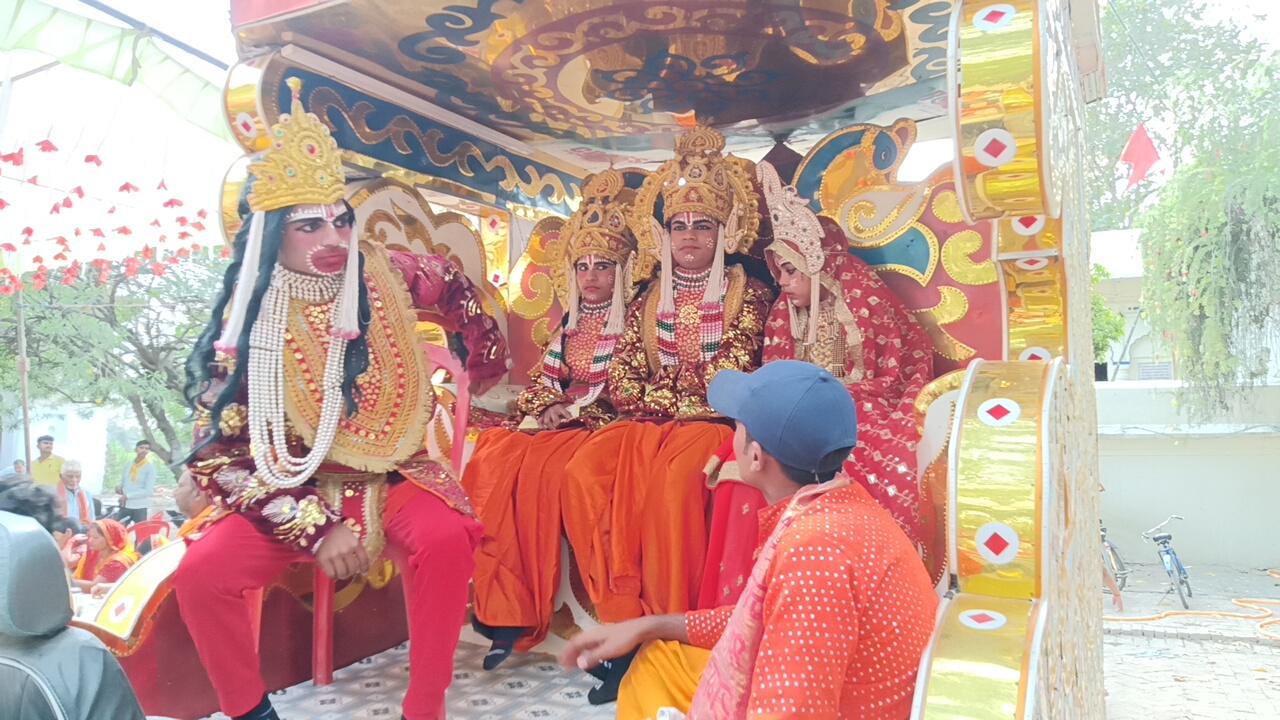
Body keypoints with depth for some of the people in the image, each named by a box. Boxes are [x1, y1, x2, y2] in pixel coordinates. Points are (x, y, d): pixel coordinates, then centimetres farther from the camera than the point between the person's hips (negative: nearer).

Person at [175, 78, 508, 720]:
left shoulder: (380, 275, -8)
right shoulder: (247, 321, -11)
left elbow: (457, 289, 14)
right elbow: (219, 456, -12)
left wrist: (486, 368, 22)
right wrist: (314, 527, -22)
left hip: (392, 472, 0)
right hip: (291, 488, 0)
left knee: (446, 538, -31)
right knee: (202, 571, -25)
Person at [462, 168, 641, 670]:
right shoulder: (568, 327, 19)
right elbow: (542, 381, 18)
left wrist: (579, 409, -14)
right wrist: (548, 407, -4)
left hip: (604, 426, -5)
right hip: (557, 425, 6)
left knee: (545, 472, -32)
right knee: (495, 461, -21)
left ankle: (519, 612, -20)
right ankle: (505, 606, -19)